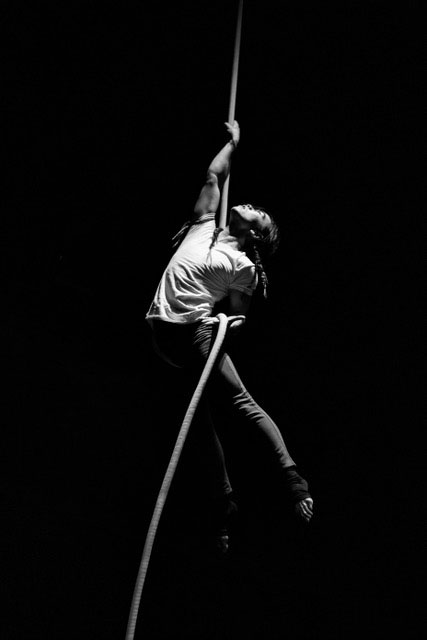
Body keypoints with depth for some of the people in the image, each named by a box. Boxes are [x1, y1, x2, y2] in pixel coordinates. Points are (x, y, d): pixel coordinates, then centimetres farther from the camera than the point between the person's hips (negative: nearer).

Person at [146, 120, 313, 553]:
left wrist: (231, 324, -20)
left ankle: (292, 478, -16)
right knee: (201, 414, 5)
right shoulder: (205, 226, 17)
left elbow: (236, 315, 2)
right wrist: (233, 142, 36)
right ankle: (223, 502, 10)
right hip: (163, 334, 4)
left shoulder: (244, 267, 3)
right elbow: (213, 176, 24)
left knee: (239, 400, -15)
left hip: (198, 331, -4)